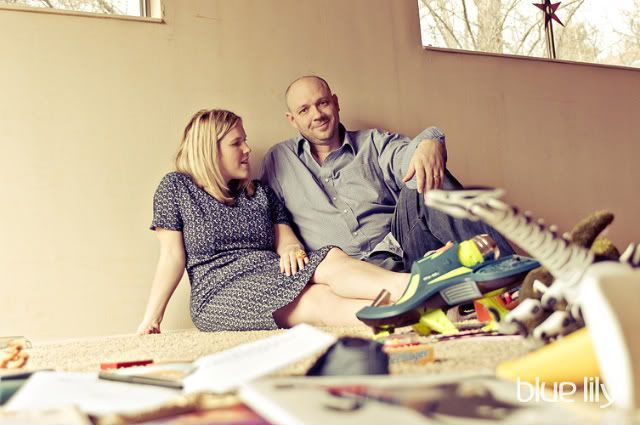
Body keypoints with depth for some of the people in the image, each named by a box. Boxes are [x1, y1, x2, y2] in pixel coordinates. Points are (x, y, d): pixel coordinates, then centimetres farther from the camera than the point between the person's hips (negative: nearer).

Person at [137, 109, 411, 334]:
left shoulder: (261, 193, 23)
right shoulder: (176, 188, 9)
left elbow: (284, 238, 11)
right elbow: (172, 257, 4)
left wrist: (291, 248, -14)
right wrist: (151, 320, -5)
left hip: (274, 276, 5)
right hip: (220, 292, -4)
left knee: (333, 259, -29)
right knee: (318, 300, -33)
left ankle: (405, 287, -53)